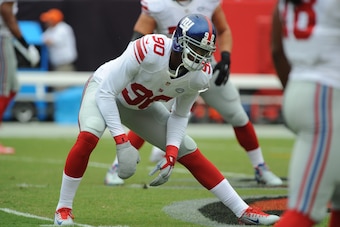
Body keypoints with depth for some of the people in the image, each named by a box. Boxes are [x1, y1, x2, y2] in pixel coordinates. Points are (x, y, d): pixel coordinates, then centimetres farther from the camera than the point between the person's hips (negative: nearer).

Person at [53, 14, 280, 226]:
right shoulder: (150, 50, -40)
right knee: (89, 136, -34)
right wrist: (122, 142, -37)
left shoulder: (200, 75, -22)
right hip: (103, 89, -5)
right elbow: (106, 93, -33)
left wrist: (171, 153, -17)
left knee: (189, 152, 2)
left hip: (140, 105, 5)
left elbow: (180, 115, -3)